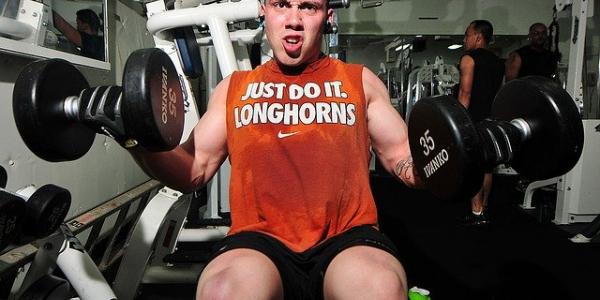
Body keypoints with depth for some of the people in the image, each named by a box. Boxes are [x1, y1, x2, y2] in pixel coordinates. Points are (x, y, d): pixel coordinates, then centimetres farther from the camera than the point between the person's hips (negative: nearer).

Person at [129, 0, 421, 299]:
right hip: (260, 240, 1)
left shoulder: (361, 81, 16)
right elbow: (194, 170, 15)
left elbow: (402, 159, 17)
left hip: (345, 239, 0)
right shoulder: (233, 87, 17)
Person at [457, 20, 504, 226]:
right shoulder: (498, 62, 16)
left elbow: (465, 93, -15)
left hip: (474, 120, -8)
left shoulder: (469, 58, -7)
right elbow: (498, 92, 19)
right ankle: (483, 208, 20)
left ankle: (477, 214, -4)